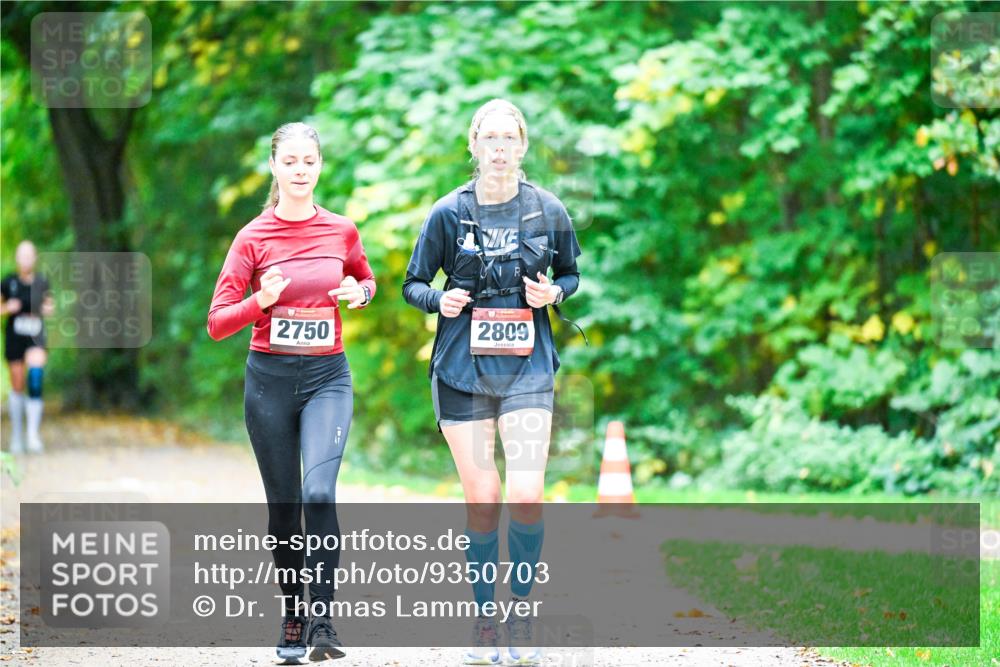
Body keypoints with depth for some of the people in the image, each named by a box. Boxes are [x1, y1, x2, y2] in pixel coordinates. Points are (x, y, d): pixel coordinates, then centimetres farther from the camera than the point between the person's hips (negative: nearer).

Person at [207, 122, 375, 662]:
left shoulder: (342, 231, 3)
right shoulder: (253, 238, -3)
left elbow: (366, 279, 24)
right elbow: (217, 324, -4)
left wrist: (359, 293, 0)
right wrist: (261, 301, -23)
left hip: (327, 377, 0)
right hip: (270, 378, 0)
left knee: (319, 491, -19)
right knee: (283, 505, 6)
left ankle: (322, 619, -16)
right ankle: (291, 615, 21)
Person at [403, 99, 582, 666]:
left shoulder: (548, 211, 2)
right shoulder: (449, 213, 0)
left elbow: (570, 274, 16)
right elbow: (414, 284, 9)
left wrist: (554, 292, -6)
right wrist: (439, 300, -12)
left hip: (527, 369, 0)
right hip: (462, 369, 0)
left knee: (527, 494, -14)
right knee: (482, 500, 0)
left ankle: (523, 611, 3)